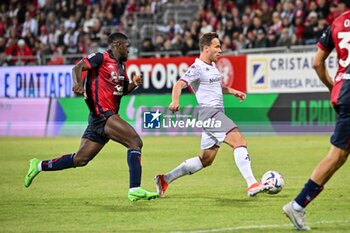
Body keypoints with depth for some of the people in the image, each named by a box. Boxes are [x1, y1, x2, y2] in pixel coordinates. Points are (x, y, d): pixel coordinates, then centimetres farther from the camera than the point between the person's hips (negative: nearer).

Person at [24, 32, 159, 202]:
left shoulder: (121, 65, 19)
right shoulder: (101, 58, -6)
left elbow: (123, 90, 29)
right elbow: (77, 68, -17)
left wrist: (134, 84, 8)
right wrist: (78, 83, -36)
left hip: (110, 115, 9)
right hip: (102, 113, -9)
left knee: (80, 159, 12)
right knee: (135, 141, -19)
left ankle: (39, 166, 26)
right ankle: (135, 190, -22)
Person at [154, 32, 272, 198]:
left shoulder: (212, 66, 20)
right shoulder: (197, 68, -9)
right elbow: (179, 84, -22)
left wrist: (233, 91, 21)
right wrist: (175, 101, -41)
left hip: (217, 114, 10)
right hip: (209, 111, -10)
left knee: (206, 160, 12)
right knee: (239, 141, -23)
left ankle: (165, 179, 19)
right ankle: (252, 185, -29)